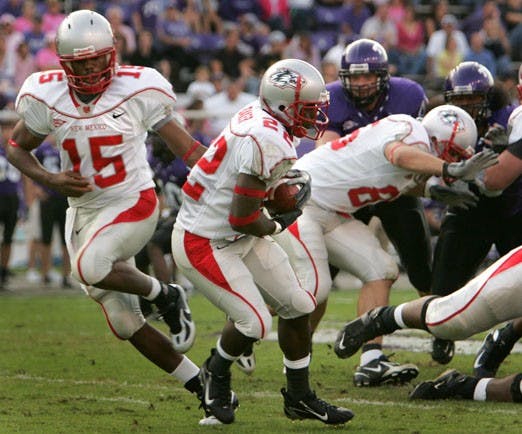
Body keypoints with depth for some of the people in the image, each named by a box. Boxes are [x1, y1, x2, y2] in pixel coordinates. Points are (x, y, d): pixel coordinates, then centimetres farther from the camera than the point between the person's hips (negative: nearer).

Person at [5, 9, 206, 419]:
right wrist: (51, 180, -10)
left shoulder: (138, 90, -13)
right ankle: (202, 385, 16)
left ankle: (165, 295, -6)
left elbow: (185, 146, -6)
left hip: (133, 203, -5)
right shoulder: (47, 97, -5)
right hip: (83, 211, 5)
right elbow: (17, 148, 8)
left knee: (90, 267, -32)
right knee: (126, 323, 4)